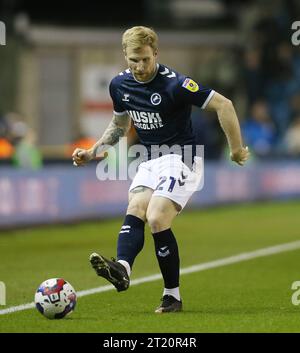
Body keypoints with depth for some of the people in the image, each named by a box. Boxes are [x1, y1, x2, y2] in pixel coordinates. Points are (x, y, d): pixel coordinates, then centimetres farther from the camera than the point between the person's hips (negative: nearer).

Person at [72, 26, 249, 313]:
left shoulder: (174, 84, -18)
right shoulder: (120, 85, 4)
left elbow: (223, 105, -16)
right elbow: (119, 124, 24)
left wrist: (237, 150, -13)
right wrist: (92, 153, 15)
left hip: (180, 158, -6)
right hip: (149, 161, 6)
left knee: (157, 219, -22)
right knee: (135, 211, -20)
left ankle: (173, 295, -13)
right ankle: (122, 269, -46)